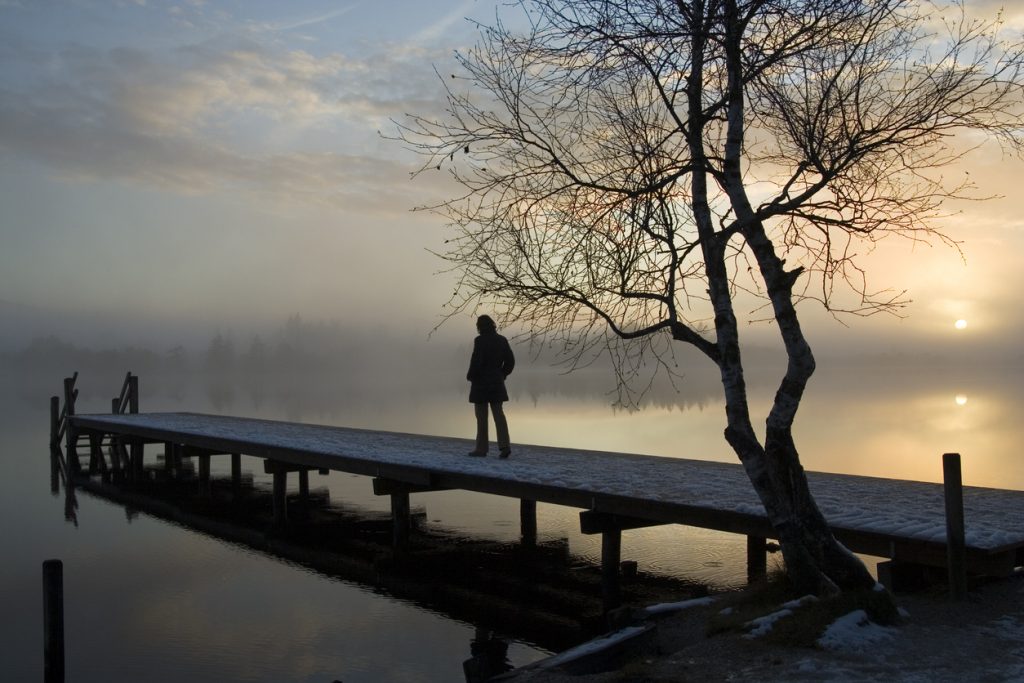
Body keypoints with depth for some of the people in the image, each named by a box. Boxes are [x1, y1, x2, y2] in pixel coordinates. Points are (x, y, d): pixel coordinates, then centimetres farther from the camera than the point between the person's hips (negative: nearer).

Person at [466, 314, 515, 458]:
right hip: (497, 382, 5)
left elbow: (476, 361, -19)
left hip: (481, 382, -5)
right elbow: (510, 361, 6)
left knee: (481, 416, 3)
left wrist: (470, 376, -4)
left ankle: (481, 448, 10)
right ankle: (504, 446, -8)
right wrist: (501, 375, 15)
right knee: (498, 413, 5)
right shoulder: (502, 340, 5)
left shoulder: (480, 340, -13)